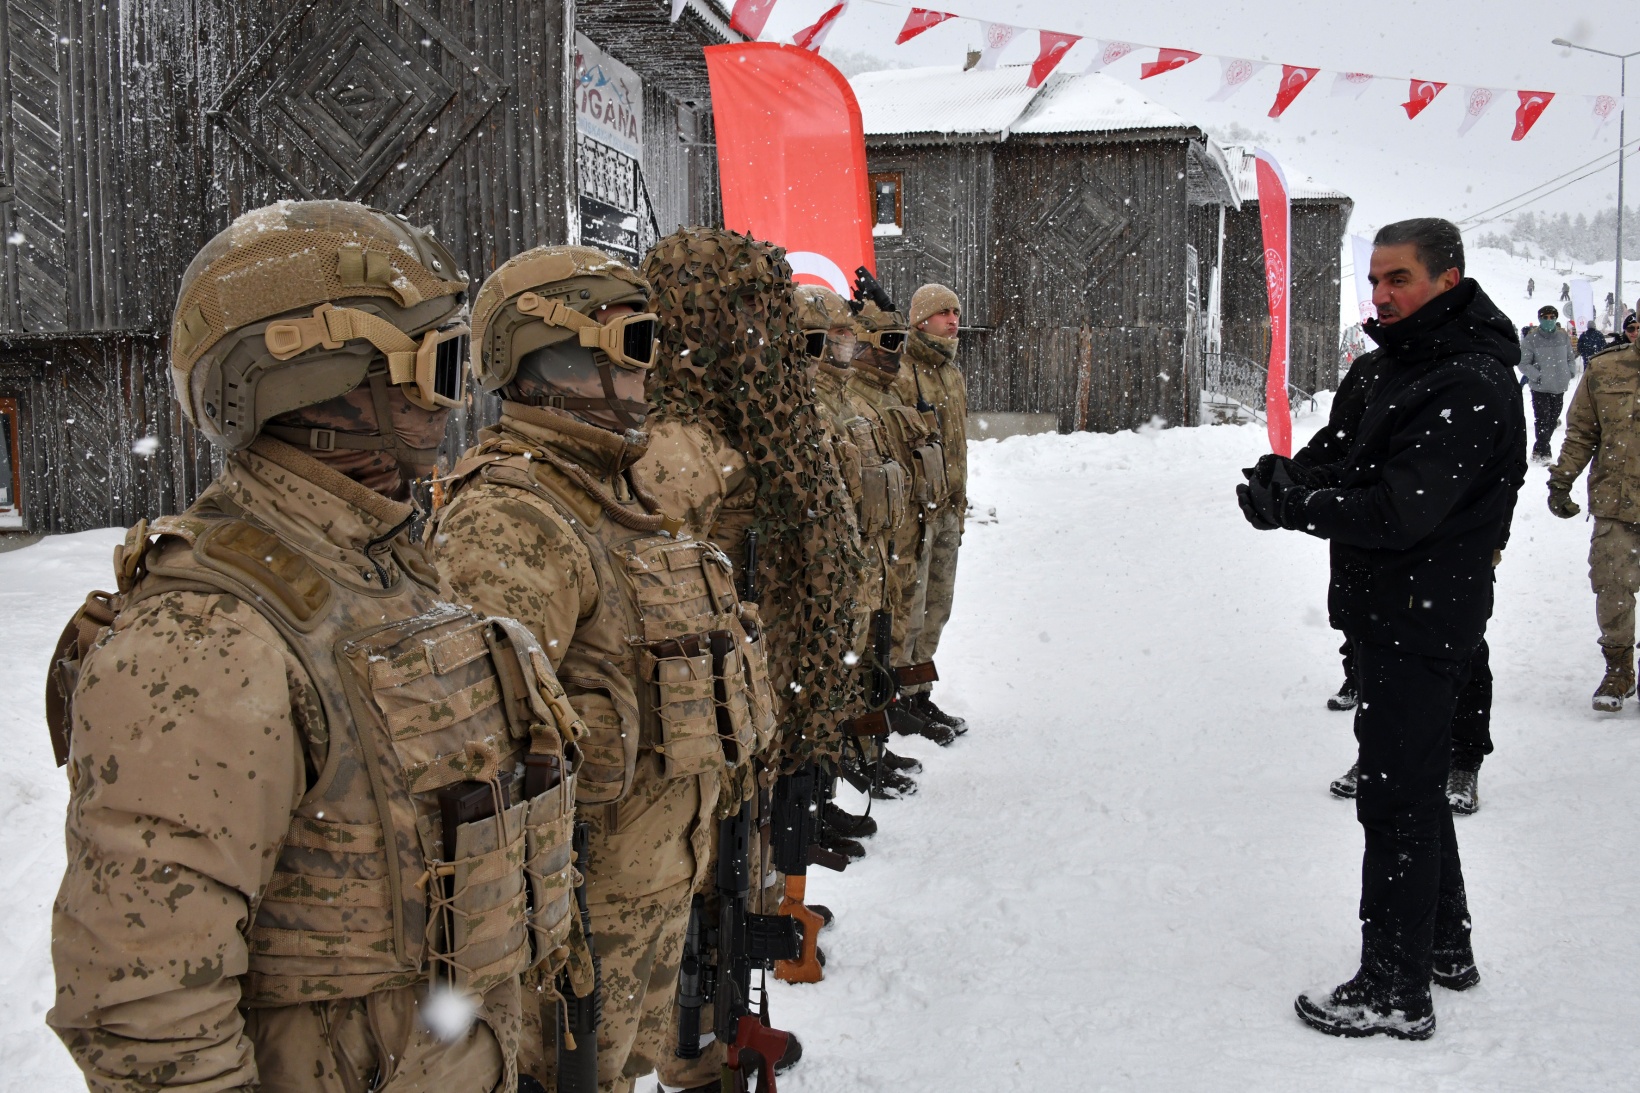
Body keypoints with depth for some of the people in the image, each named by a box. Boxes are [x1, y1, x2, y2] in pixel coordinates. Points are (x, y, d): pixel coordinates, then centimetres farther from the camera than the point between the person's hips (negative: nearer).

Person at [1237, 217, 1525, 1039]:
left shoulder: (1471, 385, -19)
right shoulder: (1413, 363, 14)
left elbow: (1401, 512, -26)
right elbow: (1371, 473, 18)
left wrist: (1294, 505, -18)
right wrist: (1301, 481, -1)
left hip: (1422, 622, -11)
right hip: (1396, 612, 11)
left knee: (1396, 795, -4)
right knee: (1411, 782, 21)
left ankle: (1397, 993, 5)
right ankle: (1443, 945, 36)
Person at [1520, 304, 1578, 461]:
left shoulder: (1563, 337, 3)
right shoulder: (1531, 339, -10)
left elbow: (1571, 358, 15)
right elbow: (1523, 364, -7)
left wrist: (1569, 372, -2)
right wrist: (1538, 376, -17)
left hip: (1559, 387, 5)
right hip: (1540, 388, -5)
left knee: (1553, 420, 12)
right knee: (1543, 420, -5)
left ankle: (1539, 449, 27)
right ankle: (1542, 452, 6)